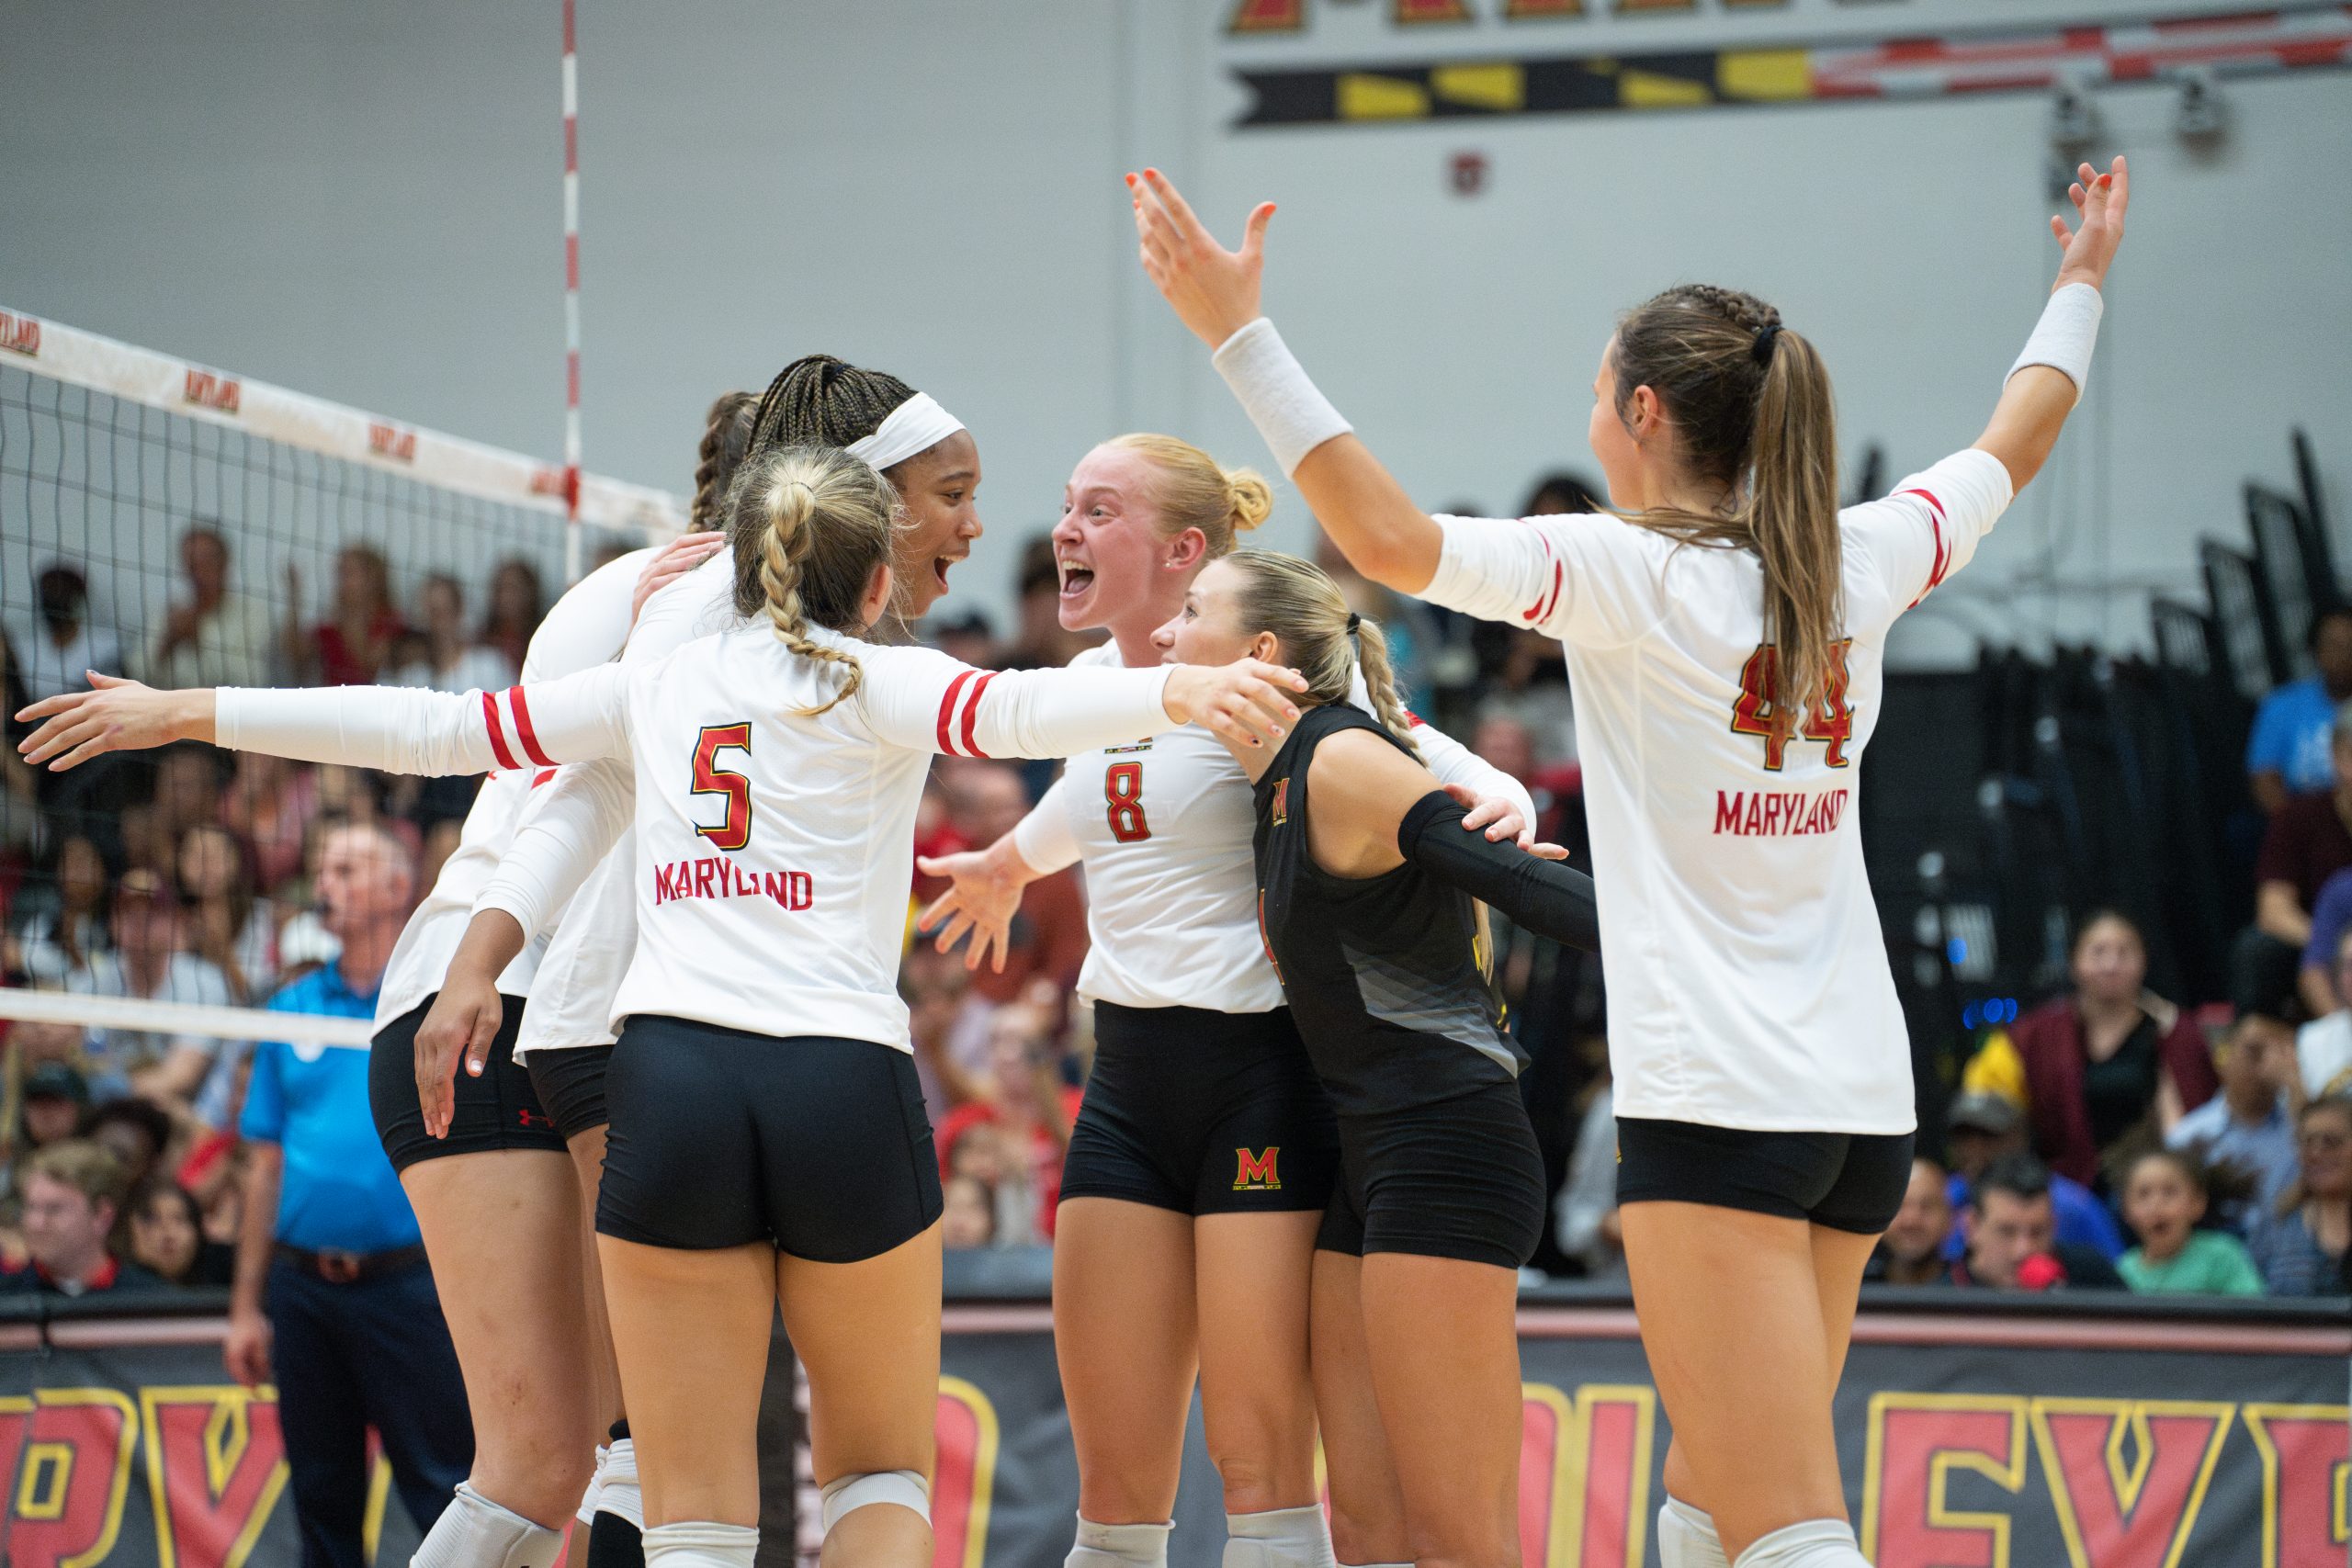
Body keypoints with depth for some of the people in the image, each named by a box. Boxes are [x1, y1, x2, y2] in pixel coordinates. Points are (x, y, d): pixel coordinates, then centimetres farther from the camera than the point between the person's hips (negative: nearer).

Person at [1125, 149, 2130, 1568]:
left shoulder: (1632, 572, -10)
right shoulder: (1857, 564, 9)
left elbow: (1392, 540, -23)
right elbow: (2012, 450, 28)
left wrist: (1238, 331, -21)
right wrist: (2084, 283, 44)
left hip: (1717, 1103, -7)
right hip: (1864, 1097, 7)